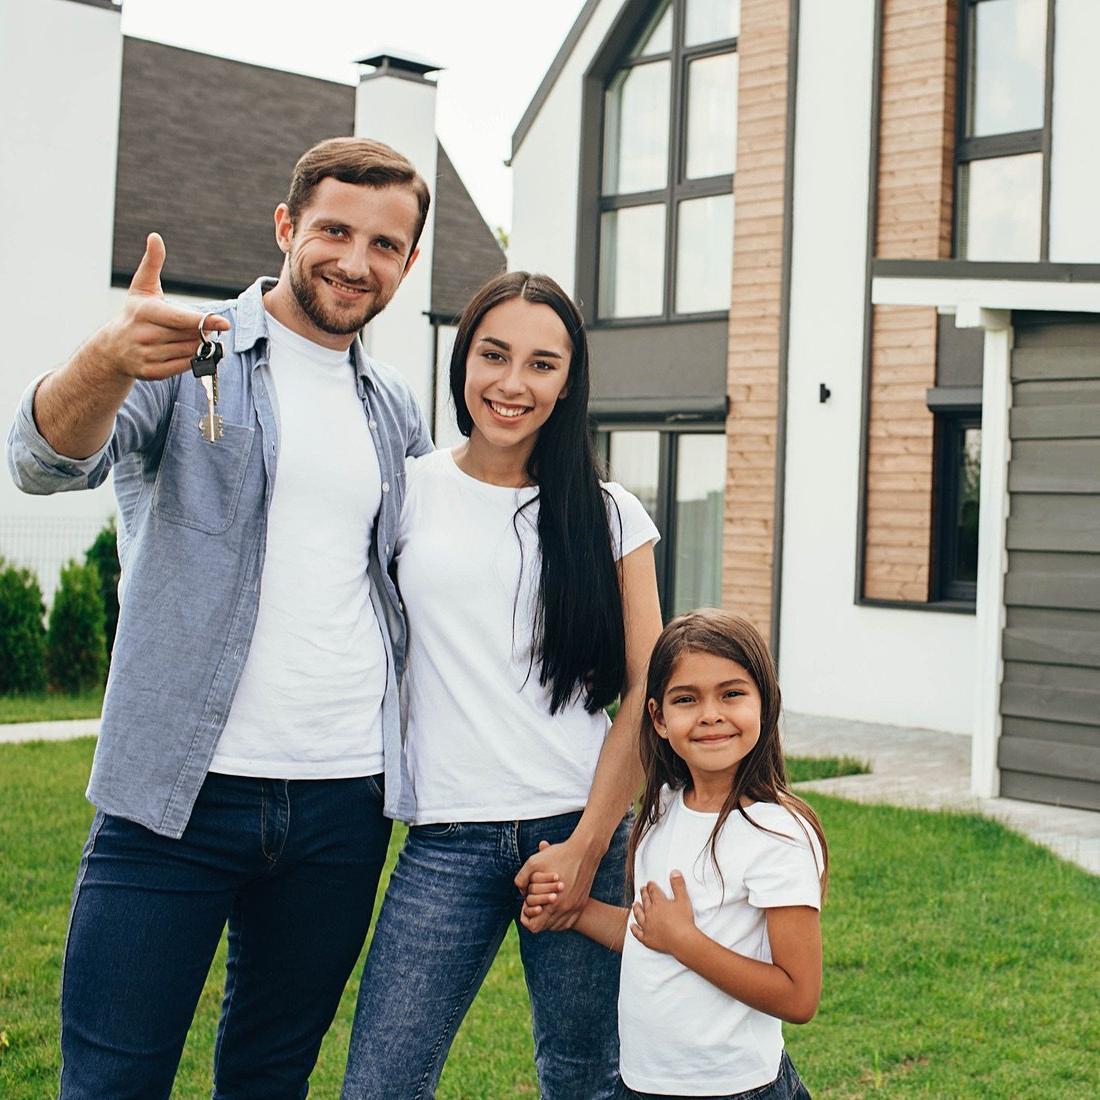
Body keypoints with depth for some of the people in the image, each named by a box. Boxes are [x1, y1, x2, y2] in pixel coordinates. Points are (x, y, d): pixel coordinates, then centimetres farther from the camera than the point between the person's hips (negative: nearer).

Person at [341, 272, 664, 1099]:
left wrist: (587, 847, -5)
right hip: (448, 842, 0)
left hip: (580, 831, 0)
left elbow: (645, 696, 3)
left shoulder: (608, 516, 5)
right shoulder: (409, 492, 4)